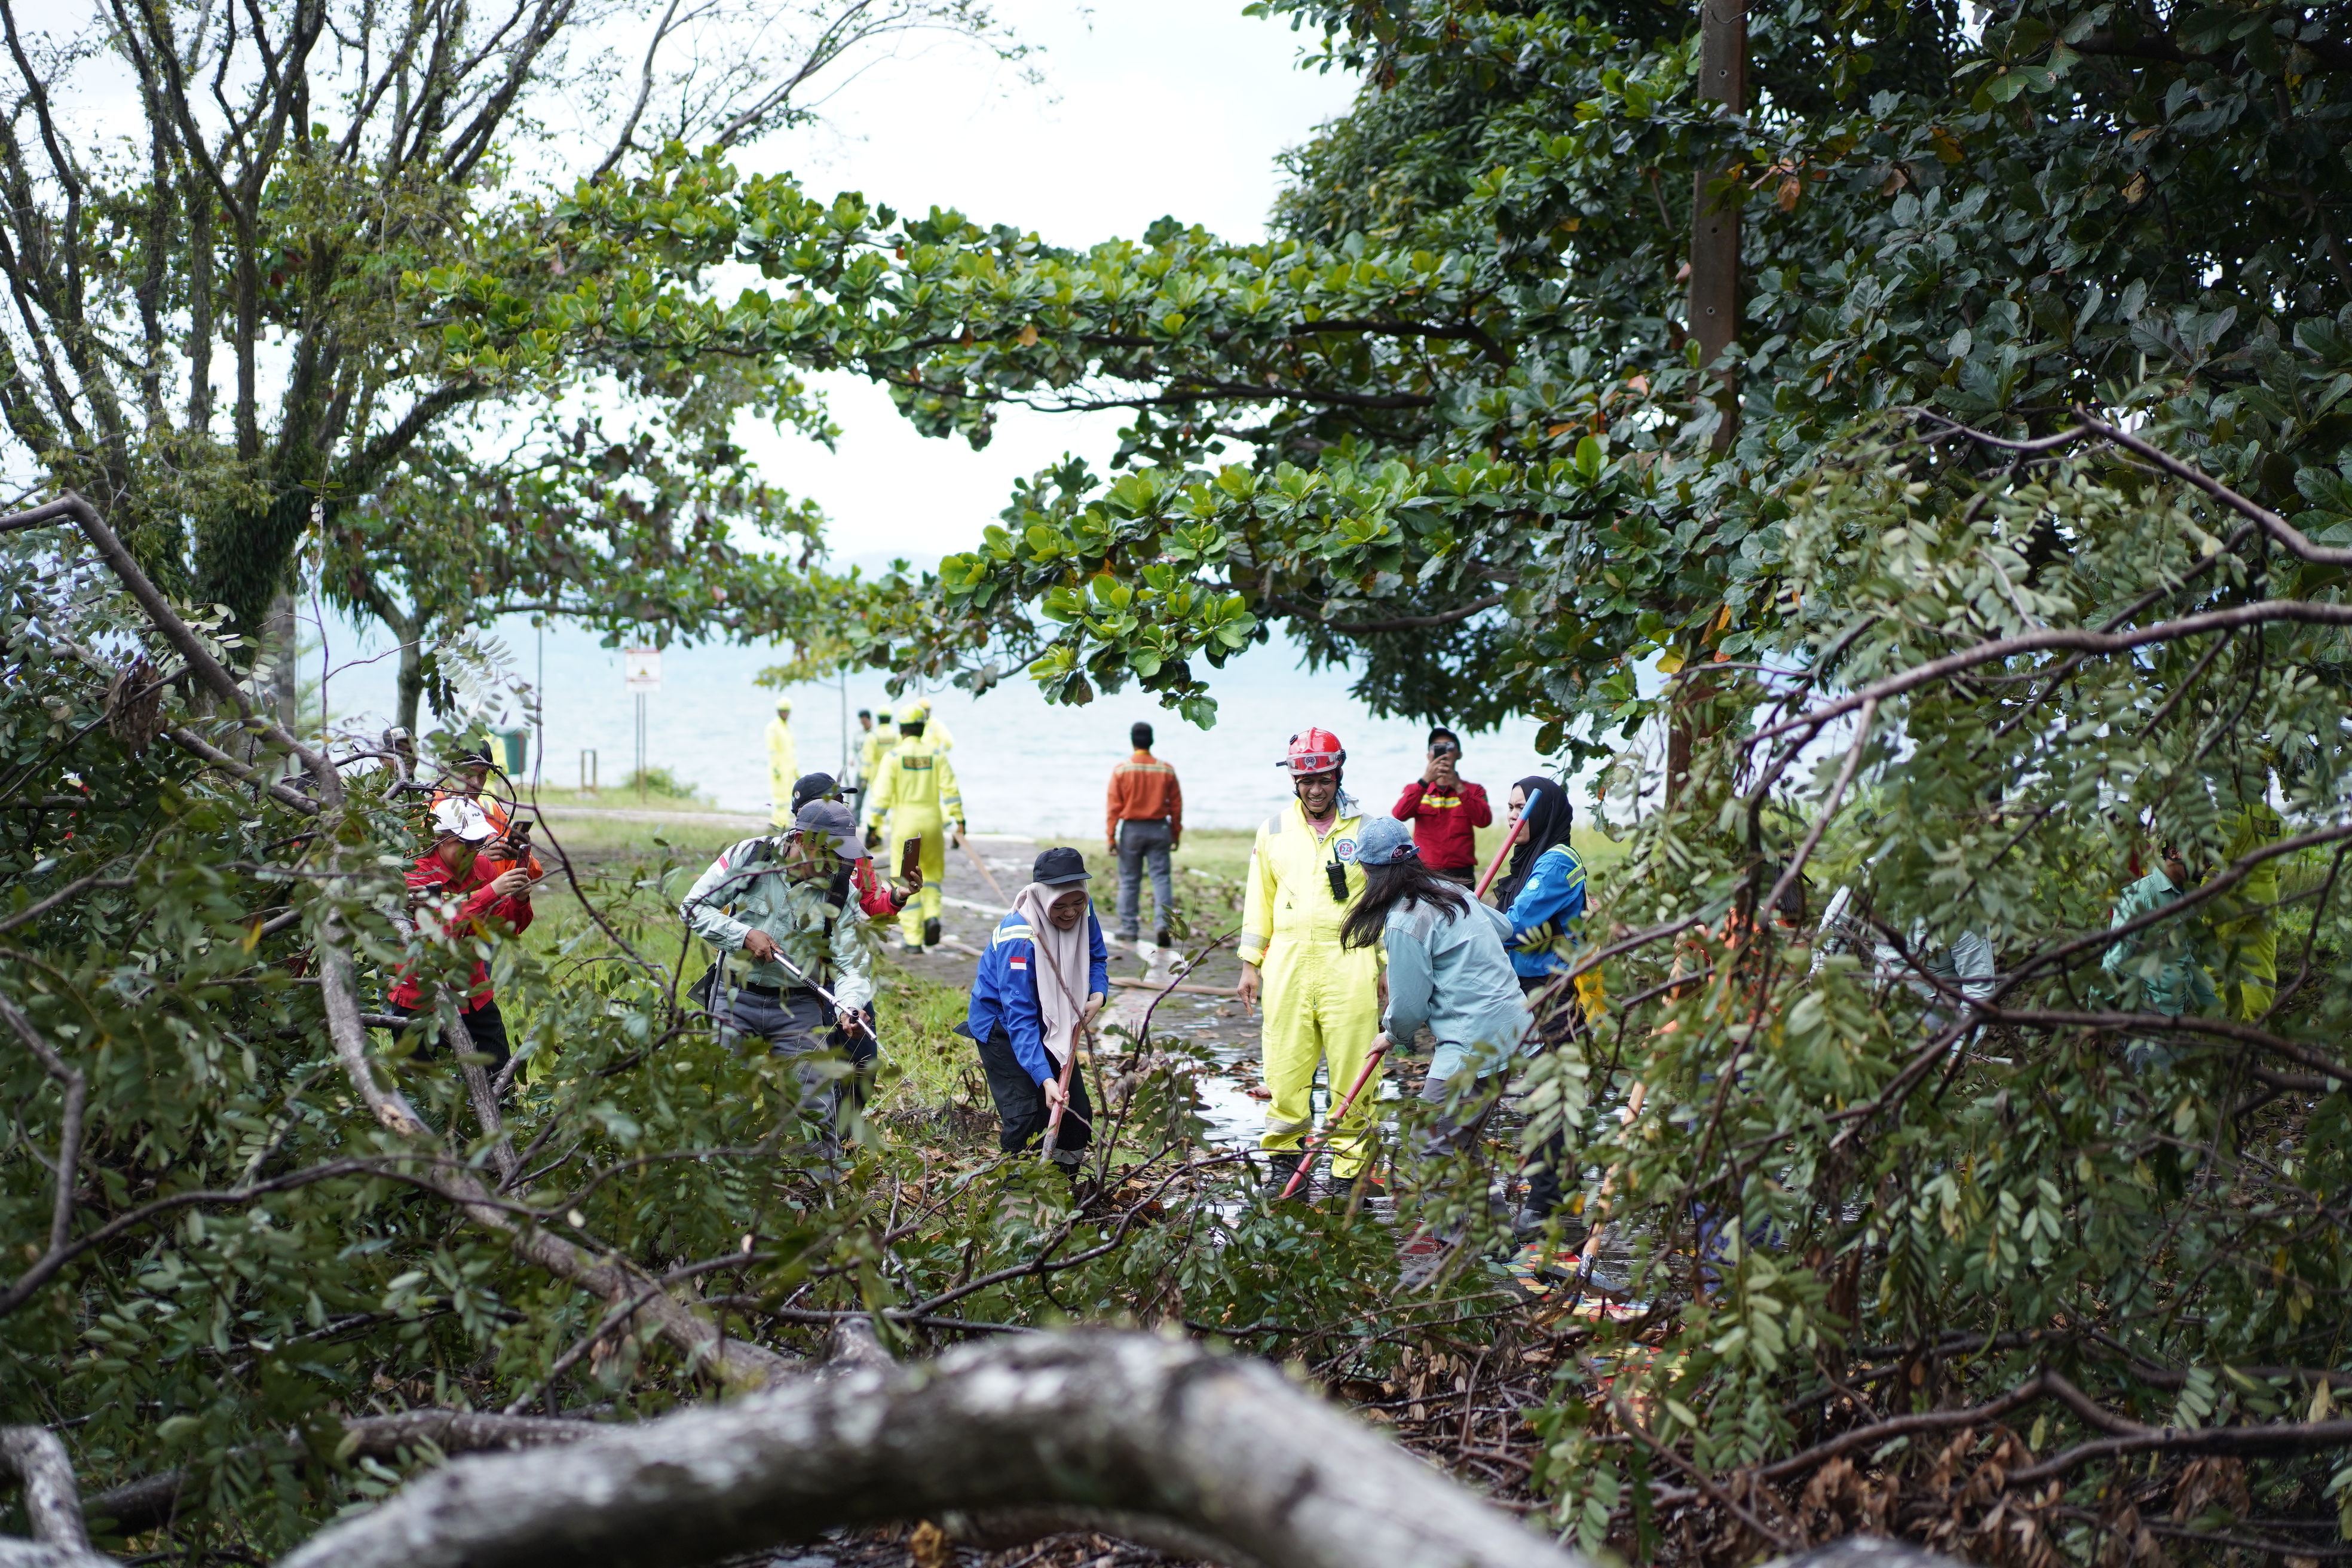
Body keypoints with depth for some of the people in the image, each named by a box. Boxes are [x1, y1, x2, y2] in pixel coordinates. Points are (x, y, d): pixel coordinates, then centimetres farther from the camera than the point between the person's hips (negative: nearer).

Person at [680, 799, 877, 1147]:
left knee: (814, 1110, -3)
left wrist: (849, 1007, -30)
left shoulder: (839, 889, -6)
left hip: (798, 1006, 1)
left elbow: (853, 961, -11)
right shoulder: (749, 857, -8)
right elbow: (694, 906, -3)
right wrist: (744, 935, -15)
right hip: (737, 997, 0)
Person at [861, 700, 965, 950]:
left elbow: (882, 796, -7)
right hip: (932, 820, 2)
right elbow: (950, 789, -2)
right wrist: (959, 821, 1)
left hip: (905, 822, -2)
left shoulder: (894, 756, -4)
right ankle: (932, 916, -3)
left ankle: (913, 937, 4)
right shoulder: (936, 754, 2)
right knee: (931, 874, 21)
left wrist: (873, 827, -3)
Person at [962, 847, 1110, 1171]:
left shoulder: (1083, 912, -15)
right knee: (1025, 1117, -19)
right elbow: (1020, 1018, -36)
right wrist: (1046, 1079, -45)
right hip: (1000, 1021, -6)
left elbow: (1097, 958, 6)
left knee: (1078, 1114, 2)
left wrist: (1097, 995, -16)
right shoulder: (1019, 938, -34)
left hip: (1050, 1021, 6)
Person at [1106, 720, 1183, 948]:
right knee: (1161, 878, 2)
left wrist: (1111, 835, -1)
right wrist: (1176, 833, 14)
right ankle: (1162, 923, -12)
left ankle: (1129, 928, 13)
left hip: (1132, 829, -1)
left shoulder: (1121, 770, -6)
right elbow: (1176, 804, 4)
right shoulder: (1166, 770, 0)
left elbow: (1114, 806, -6)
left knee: (1129, 880, 8)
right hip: (1159, 829, 1)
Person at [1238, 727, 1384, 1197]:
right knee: (1285, 1067, 1)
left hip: (1349, 961, -2)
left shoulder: (1365, 829, 5)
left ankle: (1351, 1168, 5)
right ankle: (1285, 1163, 12)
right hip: (1287, 960, 2)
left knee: (1352, 1069, -3)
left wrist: (1390, 966, 3)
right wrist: (1250, 964, 12)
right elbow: (1259, 900, 16)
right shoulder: (1274, 830, 11)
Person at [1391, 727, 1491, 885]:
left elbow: (1484, 820, -8)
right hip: (1424, 874, 0)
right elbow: (1399, 815, -8)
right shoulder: (1415, 789, 14)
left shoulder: (1474, 791, 12)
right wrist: (1425, 781, -18)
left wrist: (1458, 787, -18)